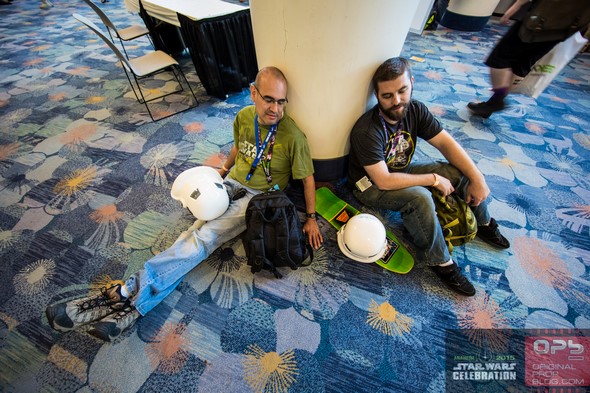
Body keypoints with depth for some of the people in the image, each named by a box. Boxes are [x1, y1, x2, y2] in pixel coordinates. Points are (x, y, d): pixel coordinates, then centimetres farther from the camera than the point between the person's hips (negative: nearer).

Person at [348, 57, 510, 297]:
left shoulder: (414, 110, -8)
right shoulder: (366, 131, -29)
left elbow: (446, 143, -5)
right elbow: (383, 181, -32)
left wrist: (478, 179, -14)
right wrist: (434, 179, -23)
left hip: (401, 171, 7)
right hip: (371, 186, -6)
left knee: (467, 171, 0)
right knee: (420, 197, -34)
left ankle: (482, 223, 26)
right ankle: (439, 261, -9)